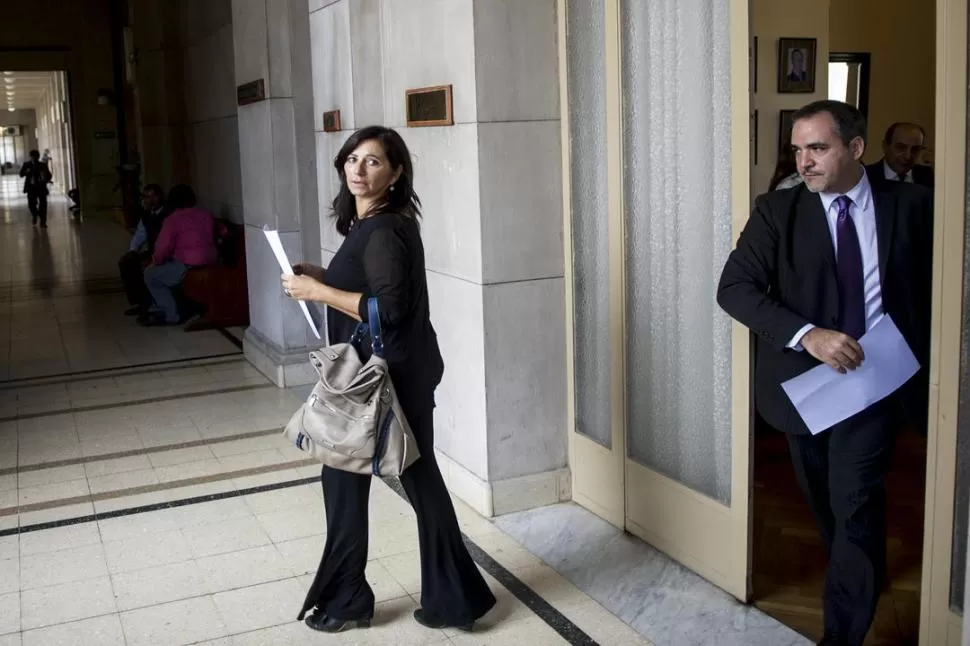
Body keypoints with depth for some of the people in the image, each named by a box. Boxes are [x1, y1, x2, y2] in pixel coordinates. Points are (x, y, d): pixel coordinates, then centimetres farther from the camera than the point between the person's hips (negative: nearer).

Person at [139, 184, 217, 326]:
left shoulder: (173, 219, -8)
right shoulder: (207, 215, 12)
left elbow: (163, 247, -10)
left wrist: (156, 261, 11)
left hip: (189, 267, -8)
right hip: (210, 264, 8)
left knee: (150, 274, 12)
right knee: (162, 271, 28)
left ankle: (172, 315, 8)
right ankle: (159, 309, 29)